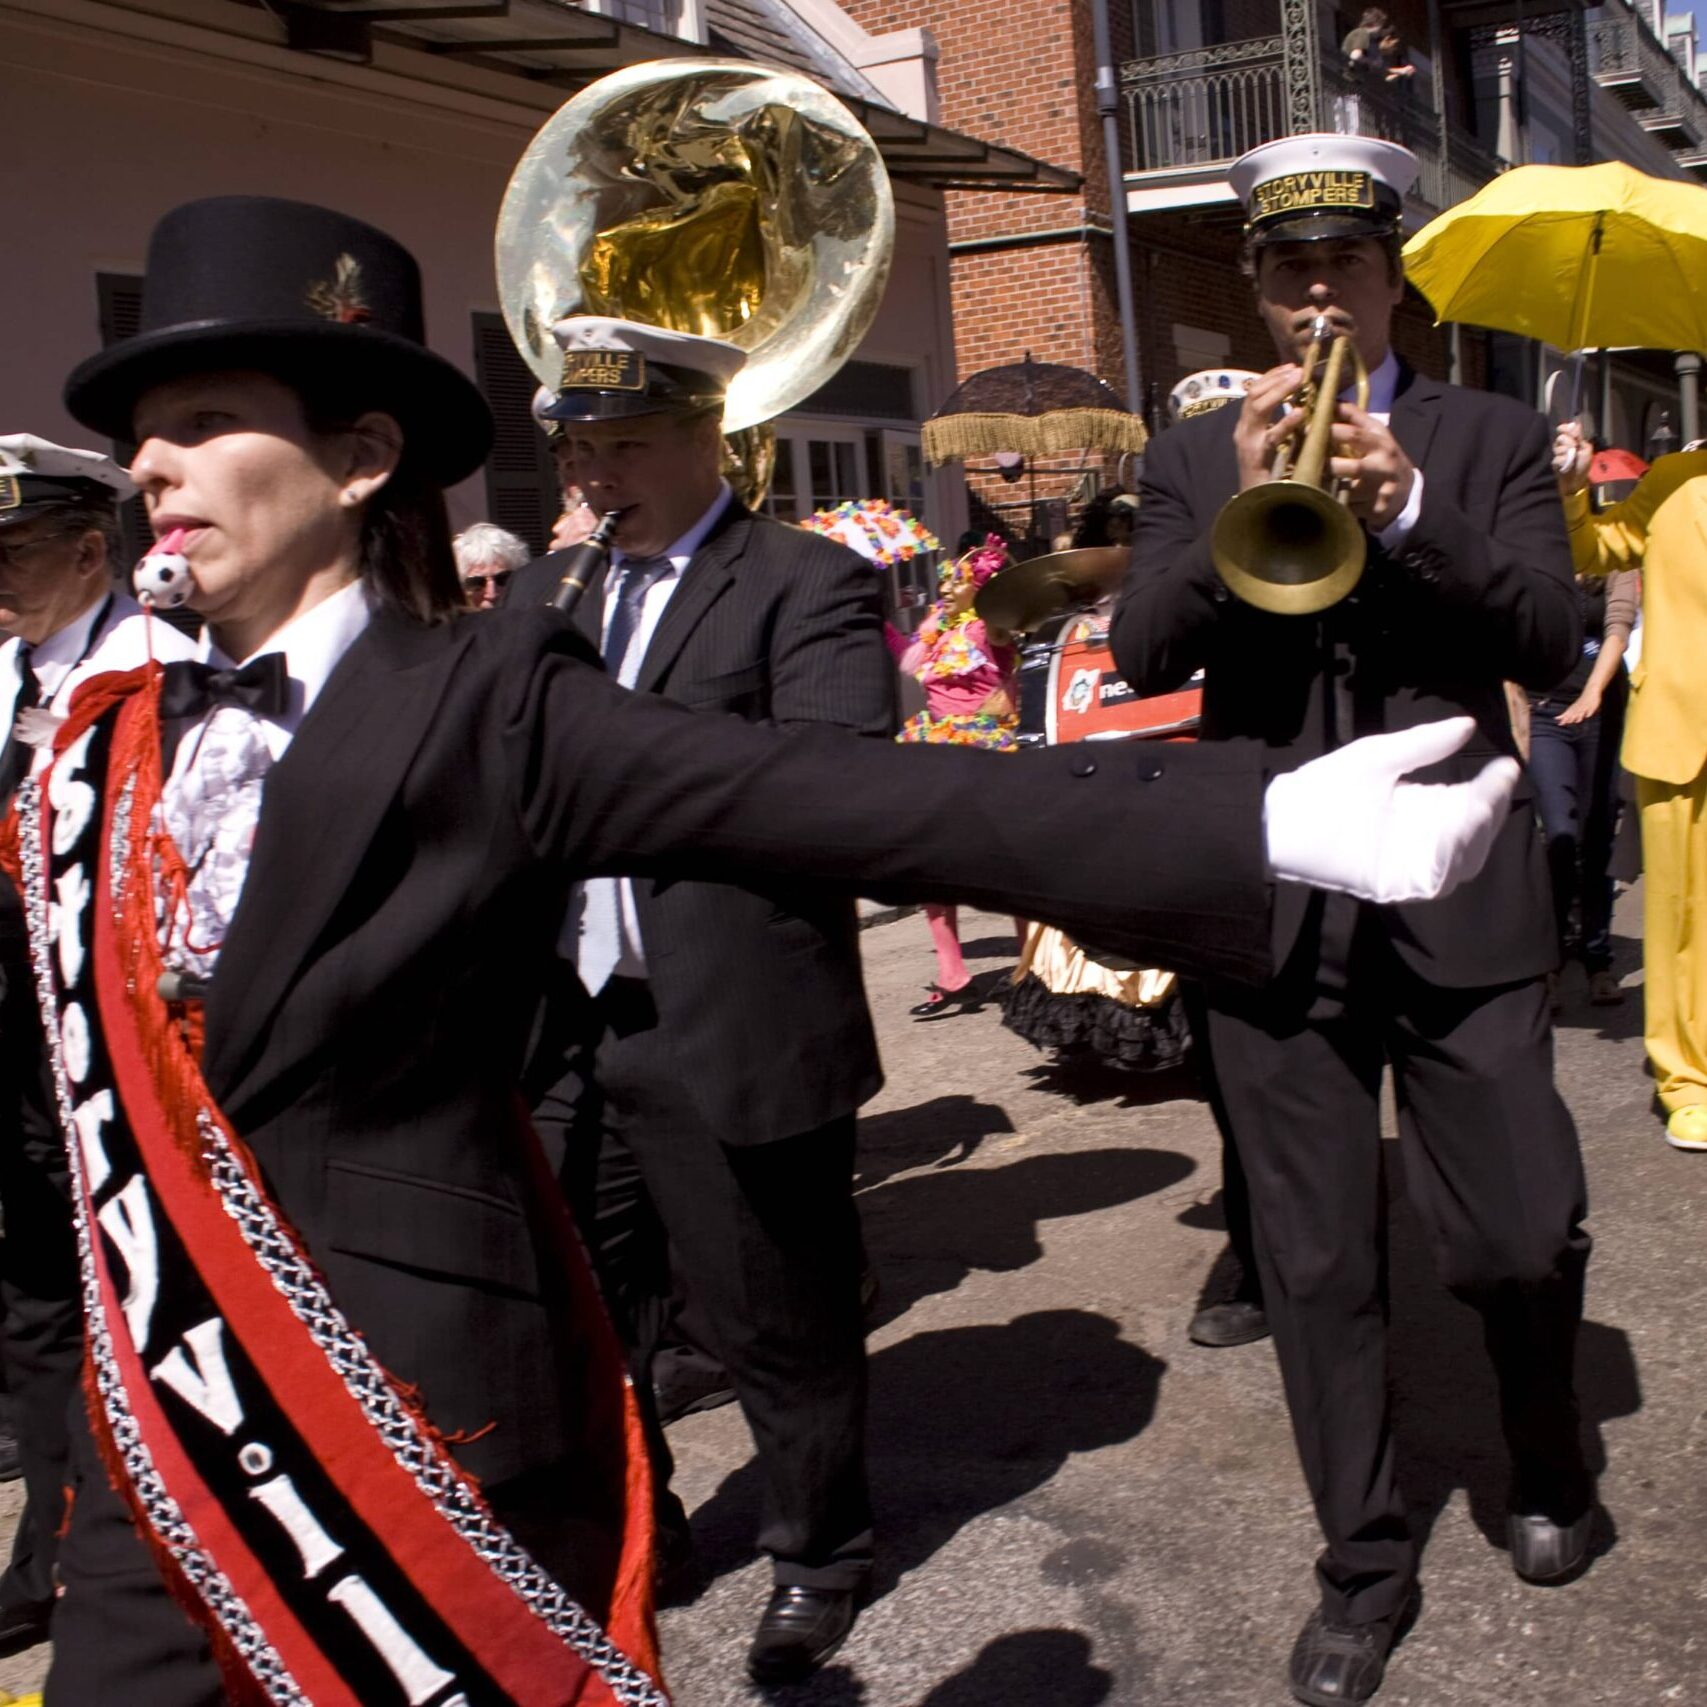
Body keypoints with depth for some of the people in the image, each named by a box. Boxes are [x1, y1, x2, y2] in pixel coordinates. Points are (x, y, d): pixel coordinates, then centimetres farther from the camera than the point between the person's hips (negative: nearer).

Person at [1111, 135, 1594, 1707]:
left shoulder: (1490, 440, 8)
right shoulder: (1195, 458, 10)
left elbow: (1552, 642, -5)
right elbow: (1140, 655, -2)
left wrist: (1406, 507, -18)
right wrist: (1240, 512, -17)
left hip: (1462, 902, -1)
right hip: (1272, 909, 1)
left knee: (1522, 1237, 2)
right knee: (1315, 1266, 7)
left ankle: (1549, 1466, 35)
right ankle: (1366, 1564, 25)